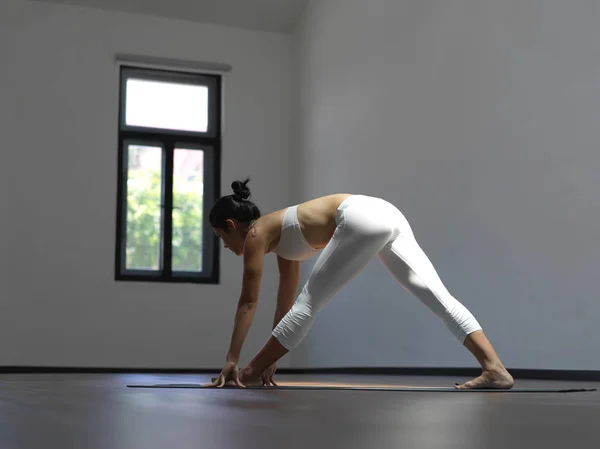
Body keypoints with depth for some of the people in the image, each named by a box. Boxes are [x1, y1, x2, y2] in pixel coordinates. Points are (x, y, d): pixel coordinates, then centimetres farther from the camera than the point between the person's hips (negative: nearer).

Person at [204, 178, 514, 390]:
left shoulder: (256, 234, 9)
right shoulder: (278, 234, 31)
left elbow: (248, 303, 5)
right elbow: (285, 303, 34)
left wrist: (231, 361, 9)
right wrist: (272, 359, 35)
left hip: (363, 219, -9)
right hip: (385, 215, 9)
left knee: (309, 303, -1)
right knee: (437, 296, -3)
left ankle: (250, 375, 8)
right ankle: (495, 368, -11)